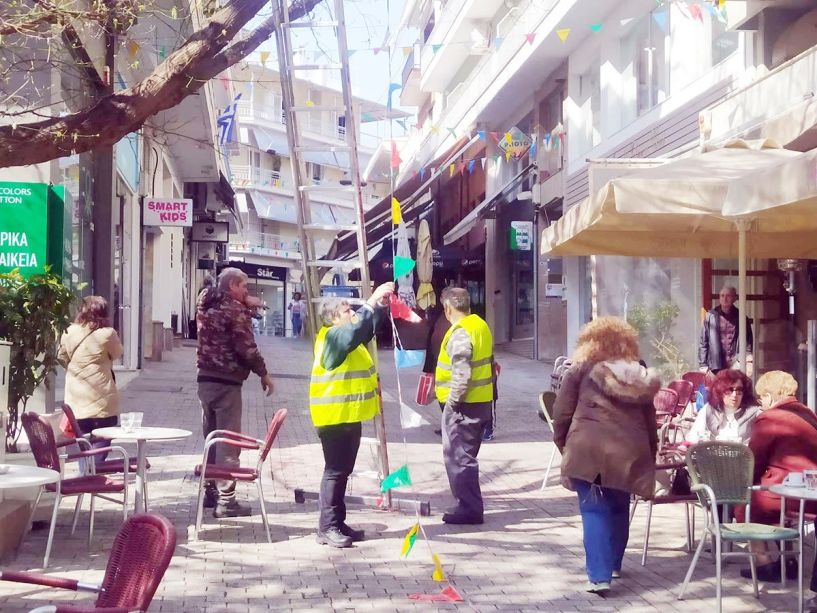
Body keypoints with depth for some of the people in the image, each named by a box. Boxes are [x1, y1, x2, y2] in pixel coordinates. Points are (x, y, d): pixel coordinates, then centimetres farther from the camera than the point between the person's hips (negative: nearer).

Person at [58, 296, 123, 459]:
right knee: (98, 456, 3)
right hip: (102, 403, -4)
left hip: (77, 404, 4)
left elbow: (61, 358, 13)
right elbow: (117, 353, 6)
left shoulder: (69, 333, -1)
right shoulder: (107, 334, -12)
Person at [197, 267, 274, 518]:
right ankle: (225, 500, -6)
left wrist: (248, 307, 10)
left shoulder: (205, 304, 13)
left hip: (205, 377, 8)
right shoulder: (234, 309, -12)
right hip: (226, 381, -8)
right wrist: (263, 373, -5)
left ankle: (210, 491, 23)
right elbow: (246, 347, -16)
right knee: (228, 440, -5)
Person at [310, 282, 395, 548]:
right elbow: (357, 327, -33)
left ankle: (338, 523, 20)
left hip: (350, 415, 10)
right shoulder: (333, 336, -15)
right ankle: (327, 528, -3)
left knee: (343, 471, 13)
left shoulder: (348, 336, 15)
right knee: (335, 471, -7)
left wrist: (381, 306, 10)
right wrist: (373, 301, -33)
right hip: (334, 416, -10)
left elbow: (367, 329, 24)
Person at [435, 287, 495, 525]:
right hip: (482, 401, 10)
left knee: (459, 457, -3)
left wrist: (453, 400, -15)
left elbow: (461, 373, -25)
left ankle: (469, 509, 0)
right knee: (465, 456, 18)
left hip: (463, 405, -10)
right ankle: (469, 505, 25)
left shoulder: (460, 332, -18)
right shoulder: (481, 325, 11)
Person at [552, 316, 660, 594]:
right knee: (619, 509, 21)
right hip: (629, 452, 4)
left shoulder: (581, 370, 2)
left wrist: (563, 443, 12)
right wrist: (650, 454, 23)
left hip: (589, 450, -4)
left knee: (595, 512, -1)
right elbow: (650, 421, 17)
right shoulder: (640, 376, 15)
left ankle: (599, 576, -9)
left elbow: (562, 413, 0)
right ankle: (613, 564, 35)